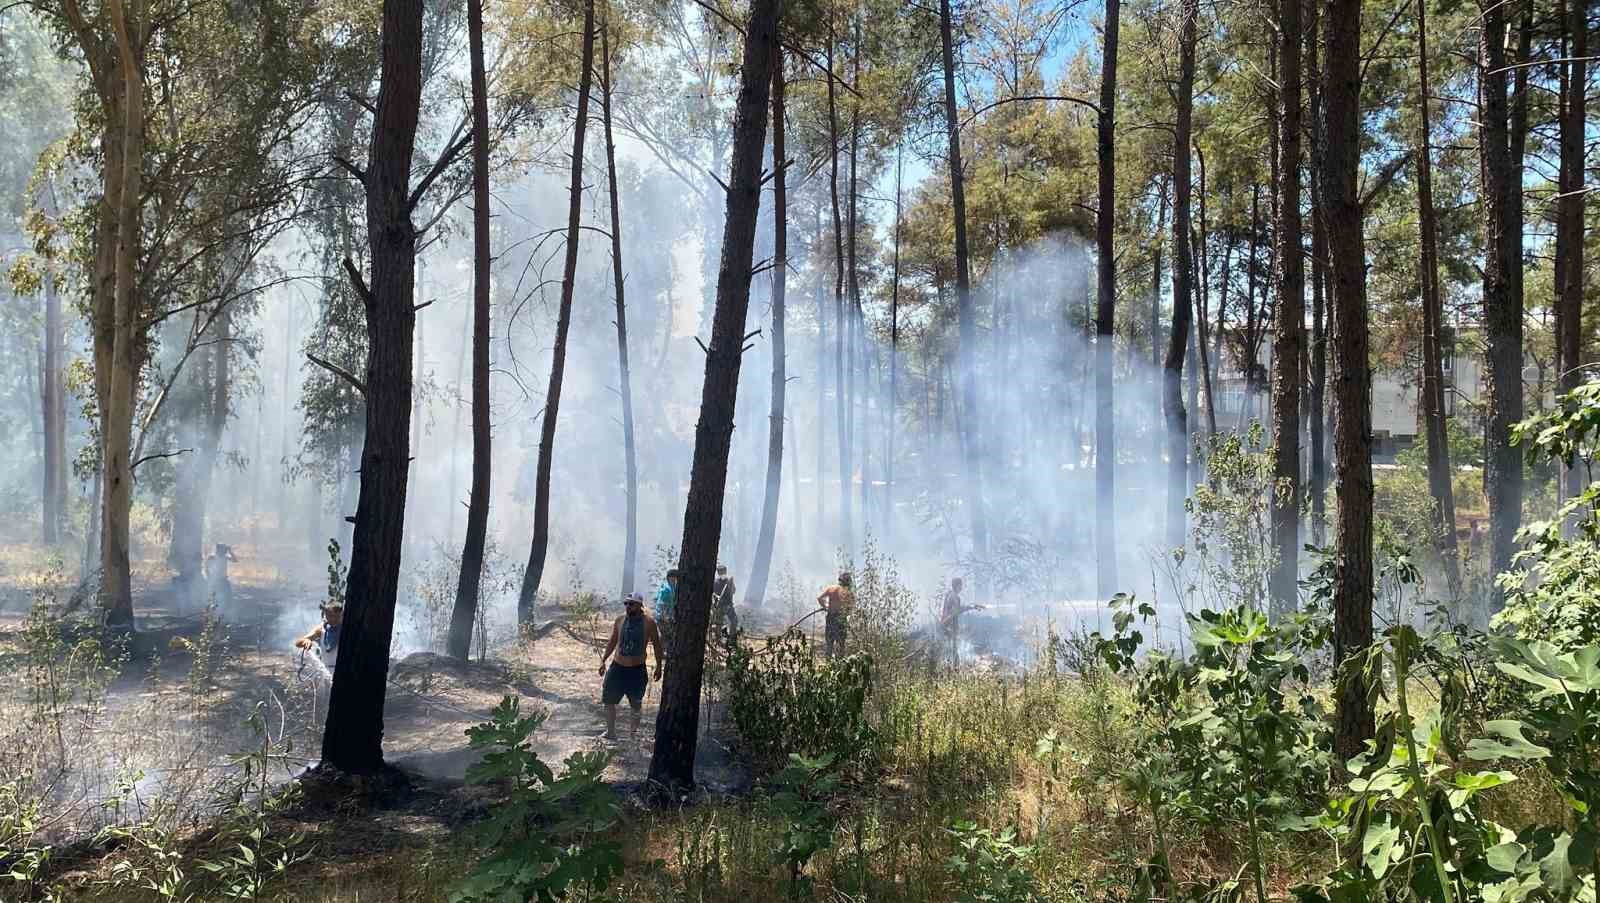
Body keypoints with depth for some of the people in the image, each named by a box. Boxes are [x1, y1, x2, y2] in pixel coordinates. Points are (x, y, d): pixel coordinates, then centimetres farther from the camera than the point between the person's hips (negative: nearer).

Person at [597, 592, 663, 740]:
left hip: (637, 669, -3)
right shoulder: (620, 620, 0)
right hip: (617, 667, 3)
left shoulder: (649, 622, -8)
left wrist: (658, 666, 2)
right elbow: (612, 642, 12)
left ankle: (635, 730, 30)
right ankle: (610, 732, 17)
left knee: (636, 703, 10)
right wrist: (603, 660, 8)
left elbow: (657, 645, 1)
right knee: (609, 700, 3)